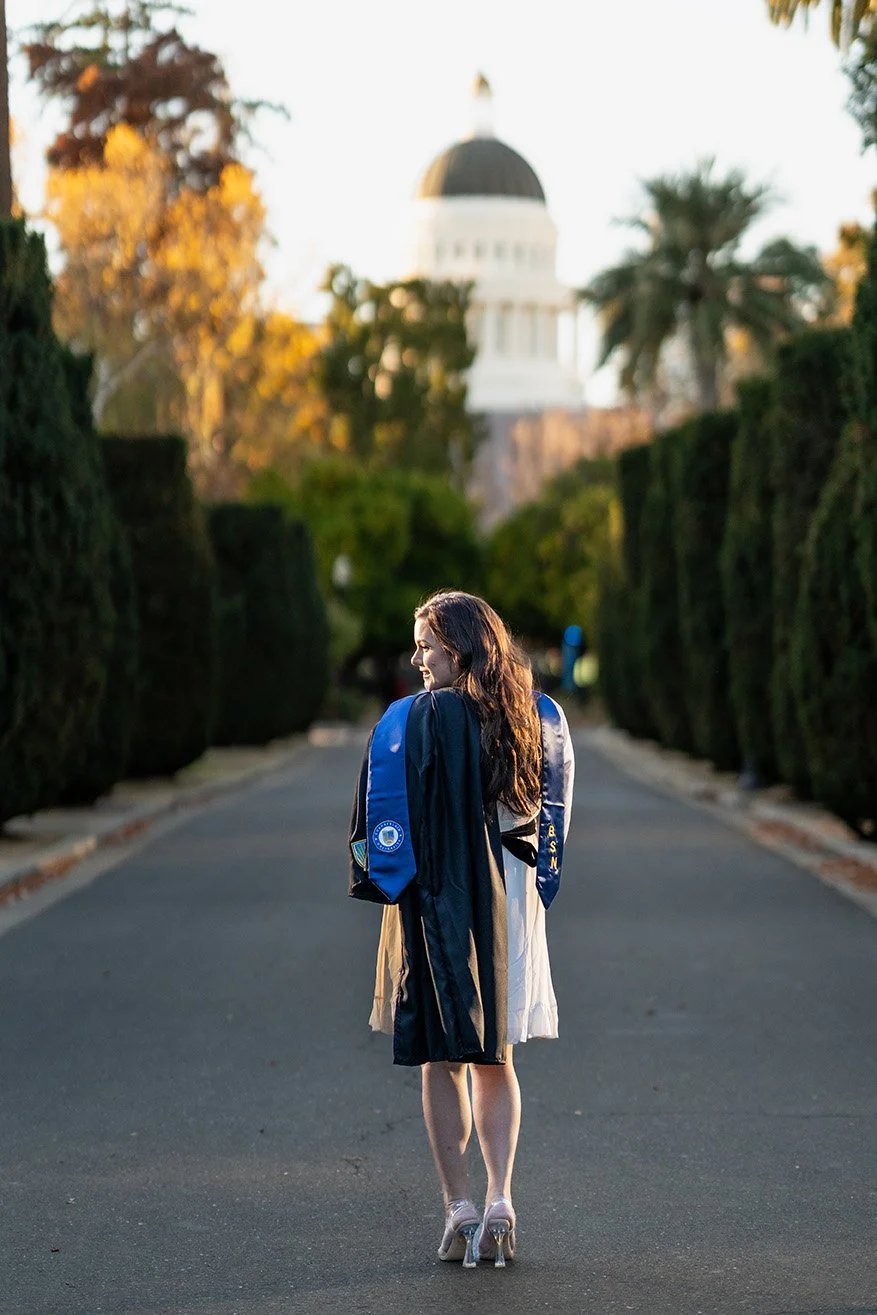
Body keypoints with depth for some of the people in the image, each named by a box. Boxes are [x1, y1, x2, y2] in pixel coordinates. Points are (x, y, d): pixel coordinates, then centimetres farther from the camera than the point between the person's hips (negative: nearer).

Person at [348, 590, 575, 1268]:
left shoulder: (417, 718, -13)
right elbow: (553, 813, 9)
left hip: (437, 904, -4)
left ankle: (461, 1210, 4)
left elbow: (386, 814, -10)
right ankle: (500, 1205, 2)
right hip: (510, 906, 4)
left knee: (443, 1060, 5)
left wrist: (381, 879, 4)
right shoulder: (537, 718, 2)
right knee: (495, 1059, 12)